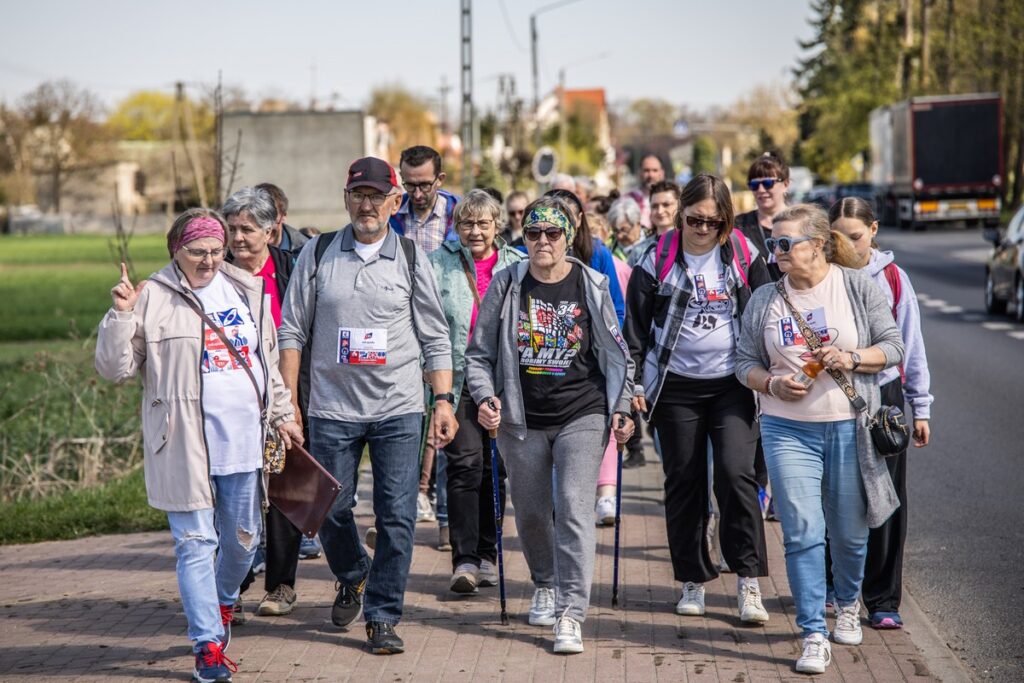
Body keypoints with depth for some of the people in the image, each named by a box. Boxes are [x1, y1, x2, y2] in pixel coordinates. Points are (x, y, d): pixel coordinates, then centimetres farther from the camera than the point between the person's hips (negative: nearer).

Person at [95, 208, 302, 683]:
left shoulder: (246, 291, 11)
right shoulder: (152, 298, -4)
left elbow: (268, 361, 23)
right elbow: (114, 369, -8)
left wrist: (281, 414, 21)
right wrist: (121, 314, -19)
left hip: (242, 440, 5)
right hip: (185, 444, -5)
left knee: (243, 538, 16)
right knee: (195, 542, -4)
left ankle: (222, 604, 44)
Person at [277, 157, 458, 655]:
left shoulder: (411, 257, 5)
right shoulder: (318, 254, 5)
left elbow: (435, 337, 8)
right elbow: (292, 330, 7)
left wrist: (443, 400, 0)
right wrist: (288, 401, 1)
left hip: (398, 409, 0)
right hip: (332, 407, 0)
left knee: (396, 516, -3)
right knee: (330, 508, 6)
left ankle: (382, 617, 9)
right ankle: (351, 577, 36)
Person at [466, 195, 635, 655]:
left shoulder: (591, 286, 2)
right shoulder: (506, 286, 3)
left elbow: (615, 353, 9)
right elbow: (479, 352, 7)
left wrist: (621, 409, 3)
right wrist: (485, 397, -8)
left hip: (582, 416, -2)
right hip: (522, 419, 2)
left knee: (574, 509, -14)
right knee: (531, 512, 13)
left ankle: (572, 616, -15)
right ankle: (545, 586, 40)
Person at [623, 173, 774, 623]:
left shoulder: (743, 256, 1)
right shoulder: (658, 260, -2)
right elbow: (636, 325, 3)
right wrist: (635, 383, -2)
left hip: (733, 383, 0)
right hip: (676, 386, 1)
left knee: (736, 474, -13)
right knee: (684, 484, 6)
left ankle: (748, 581, -7)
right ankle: (693, 581, 17)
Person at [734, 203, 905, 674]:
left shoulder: (857, 285, 0)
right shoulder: (764, 300, 5)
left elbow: (894, 347, 2)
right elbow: (745, 362, 9)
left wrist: (853, 358, -15)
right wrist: (772, 383, -10)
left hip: (849, 428, -1)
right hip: (787, 429, 1)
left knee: (850, 531, 10)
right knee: (801, 532, -8)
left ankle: (848, 604, 39)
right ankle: (814, 635, -2)